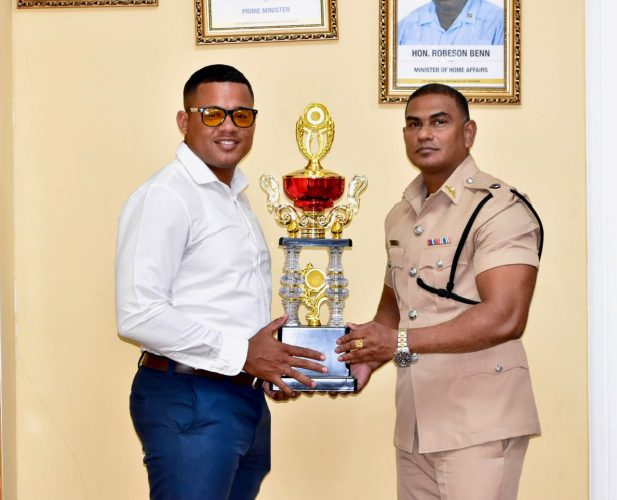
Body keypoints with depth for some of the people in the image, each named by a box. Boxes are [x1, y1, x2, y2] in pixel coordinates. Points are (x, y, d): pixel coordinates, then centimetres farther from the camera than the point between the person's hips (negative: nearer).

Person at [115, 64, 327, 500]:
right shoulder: (166, 197, -14)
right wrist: (244, 354, -18)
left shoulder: (236, 197, 15)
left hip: (247, 398, 9)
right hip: (189, 401, -9)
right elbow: (139, 316, -22)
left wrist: (272, 365, 5)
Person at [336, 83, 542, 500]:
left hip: (480, 423, -7)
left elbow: (504, 318, -22)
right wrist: (367, 358, 4)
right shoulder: (401, 216, 15)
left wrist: (402, 341, -26)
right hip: (414, 420, 7)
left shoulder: (499, 208, -11)